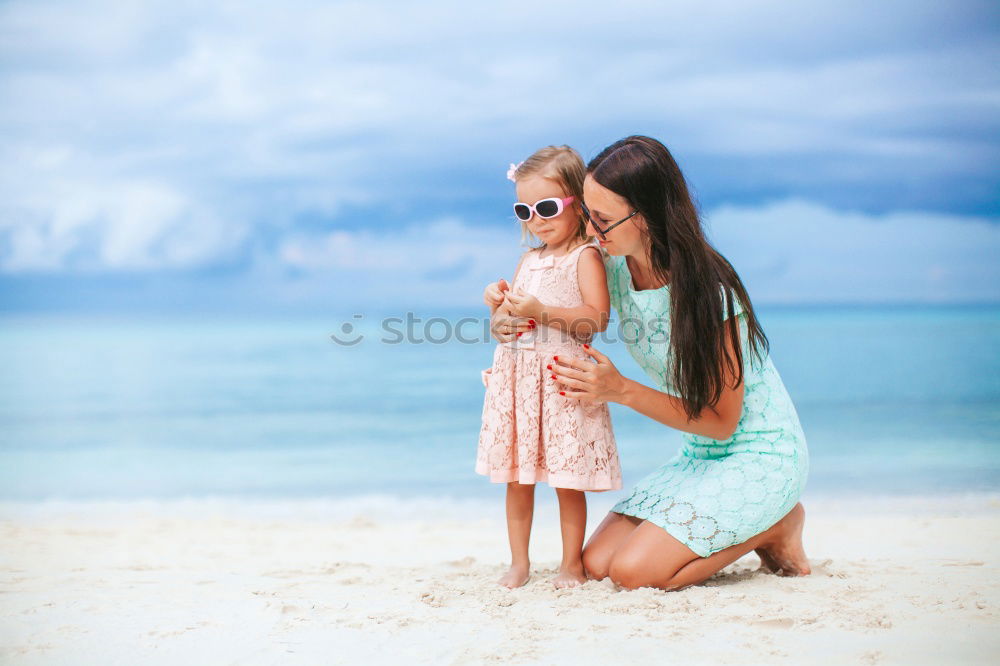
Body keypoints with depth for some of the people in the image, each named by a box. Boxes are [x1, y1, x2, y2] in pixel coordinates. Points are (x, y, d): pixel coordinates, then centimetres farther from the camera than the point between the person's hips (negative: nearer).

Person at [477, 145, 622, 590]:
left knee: (567, 478, -1)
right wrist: (499, 305, 1)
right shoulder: (528, 261, 16)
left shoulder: (585, 257, -4)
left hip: (563, 378, -6)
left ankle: (571, 563, 11)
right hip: (517, 377, 6)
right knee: (516, 478, 7)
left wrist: (540, 311, -20)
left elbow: (597, 318, -16)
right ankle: (519, 563, 16)